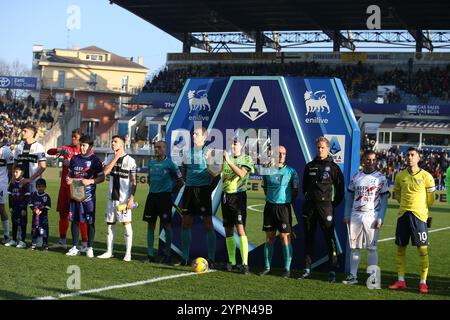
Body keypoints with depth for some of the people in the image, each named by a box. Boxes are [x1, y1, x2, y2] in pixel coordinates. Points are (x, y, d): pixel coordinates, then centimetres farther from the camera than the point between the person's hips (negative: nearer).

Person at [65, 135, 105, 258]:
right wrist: (68, 179, -1)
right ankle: (75, 247, 15)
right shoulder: (75, 159, 11)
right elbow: (70, 173, 21)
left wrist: (90, 181, -18)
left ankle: (89, 248, 10)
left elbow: (102, 177, -4)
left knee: (90, 222, 1)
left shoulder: (95, 160, -3)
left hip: (88, 195, -4)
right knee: (74, 220, 7)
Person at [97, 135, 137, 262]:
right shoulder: (110, 158, 10)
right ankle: (109, 251, 17)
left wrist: (131, 198, -13)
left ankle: (128, 253, -2)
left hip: (124, 198, -6)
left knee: (126, 223, -5)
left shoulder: (130, 160, -6)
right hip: (111, 196, 6)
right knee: (110, 223, 9)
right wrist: (116, 158, -11)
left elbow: (133, 182, -6)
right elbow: (105, 172, -7)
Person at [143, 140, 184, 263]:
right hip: (152, 195, 5)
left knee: (166, 225, -1)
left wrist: (172, 192, 2)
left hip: (164, 197, -5)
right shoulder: (151, 163, 10)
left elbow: (180, 181, -1)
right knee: (150, 224, 4)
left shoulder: (169, 163, -6)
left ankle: (167, 254, 7)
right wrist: (154, 188, 14)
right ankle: (150, 254, 9)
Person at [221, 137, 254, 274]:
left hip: (238, 196, -5)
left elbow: (241, 173, -19)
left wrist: (229, 161, -24)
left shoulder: (246, 159, -2)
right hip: (226, 195, 5)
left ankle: (245, 263, -17)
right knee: (228, 230, 8)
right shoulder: (226, 158, 12)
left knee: (240, 228, -14)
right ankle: (231, 261, 17)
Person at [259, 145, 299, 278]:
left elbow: (295, 191, 5)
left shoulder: (291, 171, -1)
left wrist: (288, 201, 0)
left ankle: (287, 269, 1)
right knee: (269, 237, 7)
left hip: (284, 207, -3)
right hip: (270, 206, 3)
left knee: (285, 237, -4)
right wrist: (270, 198, 10)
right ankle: (267, 267, 14)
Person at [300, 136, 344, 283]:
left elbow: (340, 189, 2)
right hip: (309, 205, 4)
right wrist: (308, 198, 14)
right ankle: (307, 269, 14)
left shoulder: (333, 167, 0)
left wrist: (334, 204, 1)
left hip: (325, 205, -4)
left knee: (330, 238, -6)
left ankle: (333, 271, -4)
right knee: (308, 238, 8)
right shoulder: (310, 166, 11)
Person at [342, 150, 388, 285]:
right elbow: (350, 197, 13)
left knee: (371, 248, -2)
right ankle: (353, 275, 12)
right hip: (355, 216, 4)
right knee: (354, 247, 6)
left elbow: (384, 199, -2)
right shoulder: (356, 177, 9)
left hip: (371, 217, -4)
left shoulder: (380, 177, -1)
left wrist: (380, 218, -9)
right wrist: (346, 215, 8)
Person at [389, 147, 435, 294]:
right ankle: (401, 280, 15)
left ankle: (423, 282, 2)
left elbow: (430, 198, 4)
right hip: (403, 215, 4)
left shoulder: (426, 177, -6)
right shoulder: (400, 176, 6)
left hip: (419, 216, -4)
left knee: (422, 249, -4)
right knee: (400, 248, 6)